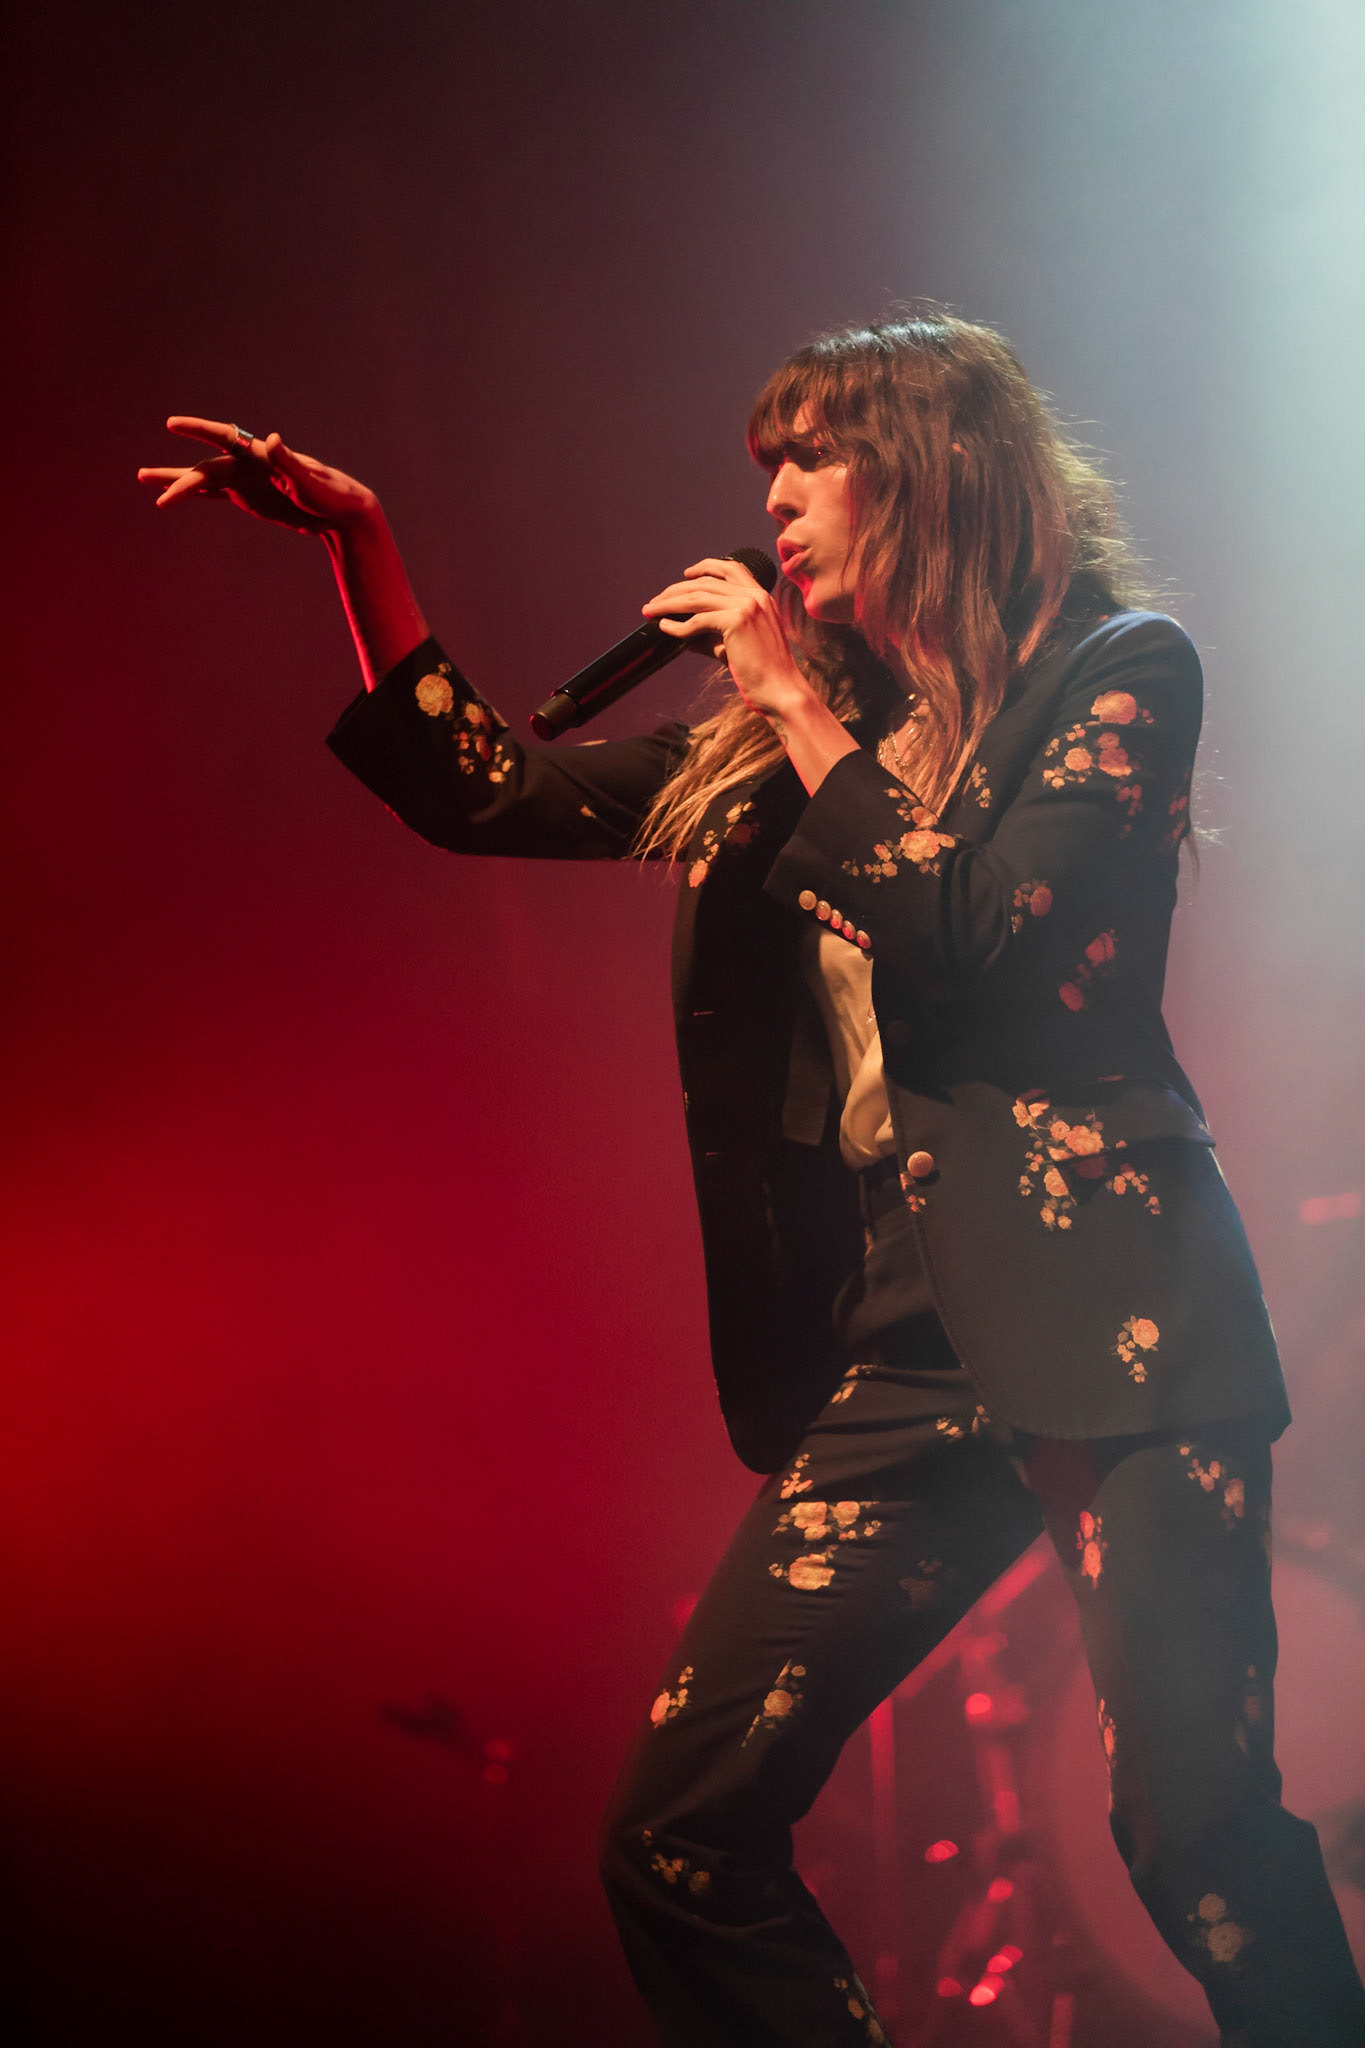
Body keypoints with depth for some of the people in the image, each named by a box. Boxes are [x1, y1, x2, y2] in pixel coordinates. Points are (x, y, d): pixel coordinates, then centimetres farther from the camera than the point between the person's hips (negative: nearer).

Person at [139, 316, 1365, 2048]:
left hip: (1101, 1320, -6)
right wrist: (352, 533, 11)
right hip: (892, 1344, 6)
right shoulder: (773, 741, 18)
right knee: (678, 1843, -3)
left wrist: (807, 709, -4)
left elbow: (967, 946, -13)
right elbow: (477, 791, 17)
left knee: (1199, 1841, -12)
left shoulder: (1116, 673, 2)